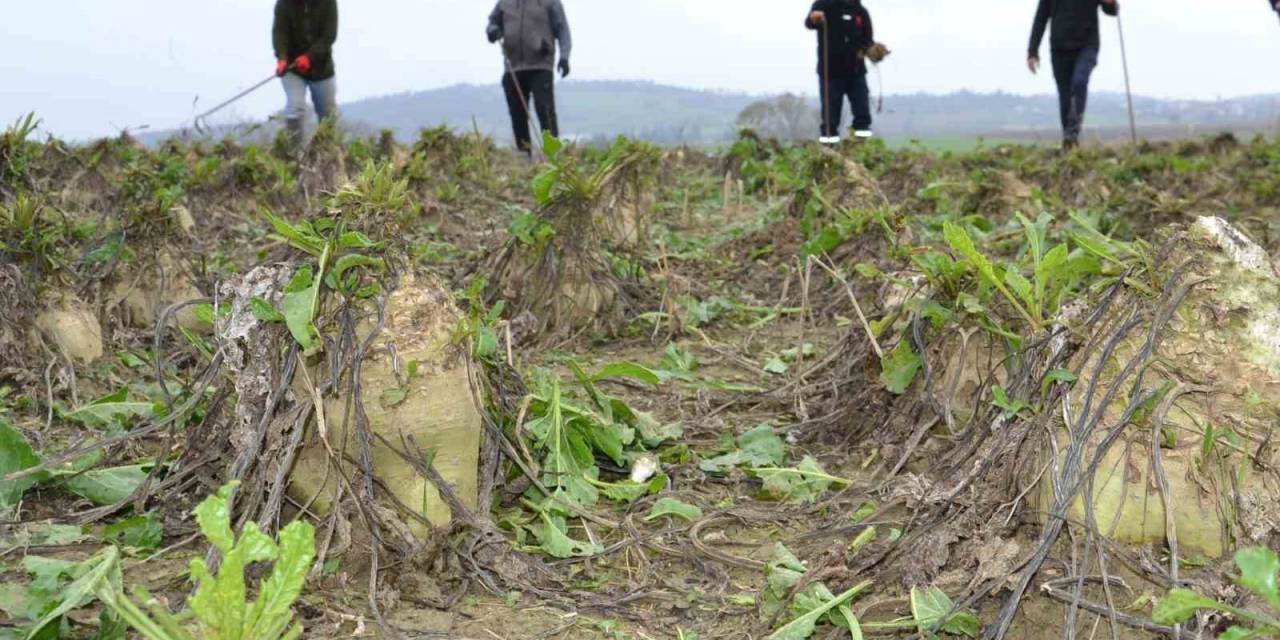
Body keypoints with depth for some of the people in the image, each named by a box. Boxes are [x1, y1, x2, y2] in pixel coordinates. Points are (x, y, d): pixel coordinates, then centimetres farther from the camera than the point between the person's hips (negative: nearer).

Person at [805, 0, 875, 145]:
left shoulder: (861, 12, 10)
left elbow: (868, 39, 17)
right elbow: (809, 23, -21)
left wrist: (866, 49, -6)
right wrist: (813, 19, -45)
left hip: (856, 69, 3)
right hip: (830, 69, -3)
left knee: (862, 104, 4)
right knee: (830, 106, -2)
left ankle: (862, 128, 14)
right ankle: (829, 133, 6)